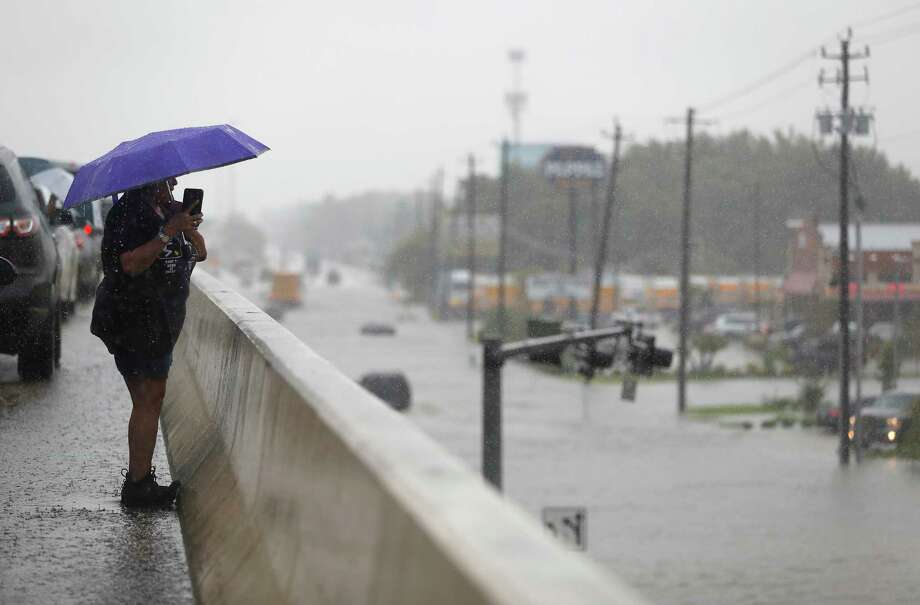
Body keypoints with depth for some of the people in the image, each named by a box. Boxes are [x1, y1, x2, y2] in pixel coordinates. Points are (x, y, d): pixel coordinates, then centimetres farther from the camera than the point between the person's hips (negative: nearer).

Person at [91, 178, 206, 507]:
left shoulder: (168, 210, 16)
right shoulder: (129, 212, -13)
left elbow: (199, 254, 14)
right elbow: (131, 264, -24)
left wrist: (190, 228, -5)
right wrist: (169, 232, -26)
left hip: (157, 323, 9)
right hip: (135, 321, -9)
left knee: (150, 400, 9)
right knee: (149, 400, -10)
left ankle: (139, 478, 14)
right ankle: (138, 485, -8)